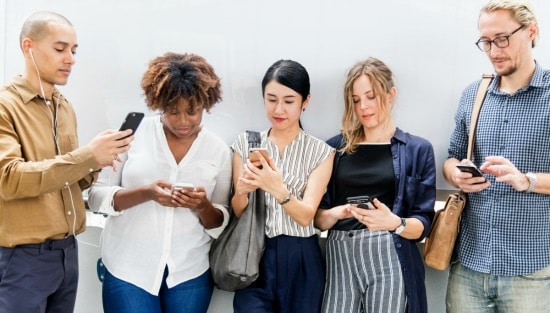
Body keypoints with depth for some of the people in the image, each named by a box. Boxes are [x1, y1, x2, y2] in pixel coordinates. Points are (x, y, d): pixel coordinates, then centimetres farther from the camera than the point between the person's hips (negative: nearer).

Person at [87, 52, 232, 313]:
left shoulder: (219, 150, 1)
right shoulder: (133, 133, -4)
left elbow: (220, 225, 5)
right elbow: (97, 197, -4)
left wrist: (203, 205, -17)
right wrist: (146, 193, -20)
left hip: (190, 272, 2)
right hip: (129, 268, -2)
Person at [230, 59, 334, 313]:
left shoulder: (320, 152, -2)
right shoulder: (245, 143, 2)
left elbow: (305, 216, -11)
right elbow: (237, 213, 3)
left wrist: (278, 189, -29)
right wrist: (242, 190, -18)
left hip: (300, 261, 0)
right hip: (255, 257, 1)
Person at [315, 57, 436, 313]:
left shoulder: (418, 149, 3)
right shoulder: (335, 147, 8)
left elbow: (422, 225, 0)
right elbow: (317, 219, 8)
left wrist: (394, 223, -18)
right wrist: (334, 214, -13)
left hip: (389, 260, -1)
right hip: (340, 258, 2)